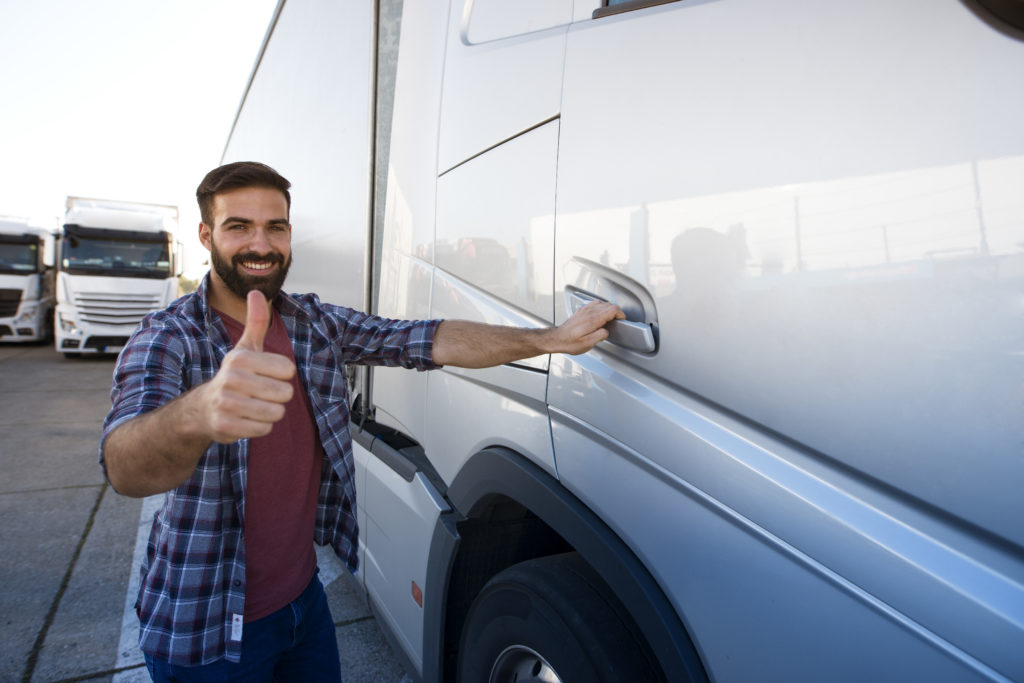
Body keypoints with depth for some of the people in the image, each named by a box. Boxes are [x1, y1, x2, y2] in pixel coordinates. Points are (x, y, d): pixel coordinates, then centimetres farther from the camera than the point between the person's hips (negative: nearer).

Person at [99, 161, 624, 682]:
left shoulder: (317, 323, -3)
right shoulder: (168, 338, -18)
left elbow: (427, 341, -9)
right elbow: (124, 468, -35)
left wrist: (553, 339, -18)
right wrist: (198, 413, -59)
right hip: (205, 632, -4)